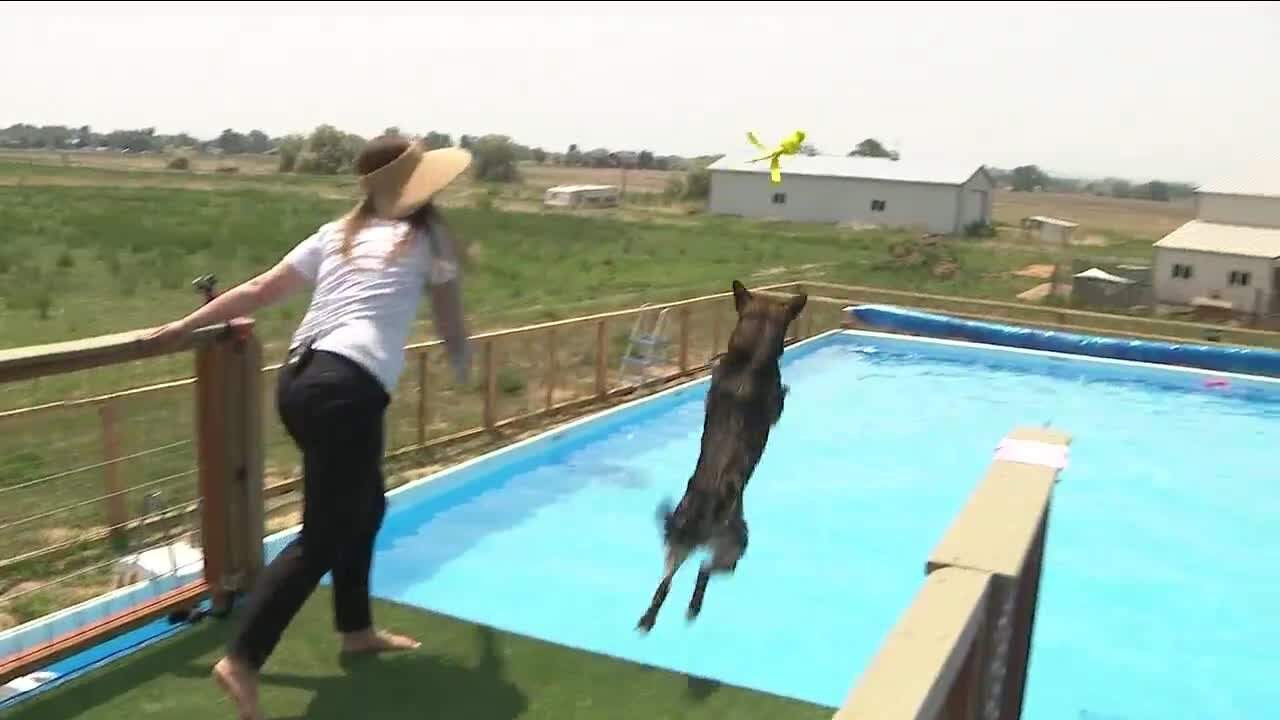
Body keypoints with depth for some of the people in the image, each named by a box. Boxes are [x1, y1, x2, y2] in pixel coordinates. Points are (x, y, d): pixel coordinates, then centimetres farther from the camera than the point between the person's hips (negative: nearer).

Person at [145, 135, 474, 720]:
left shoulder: (339, 233, 18)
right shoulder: (429, 239, 7)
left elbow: (259, 291, 17)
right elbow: (452, 331, 15)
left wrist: (183, 327, 28)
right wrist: (461, 359, 37)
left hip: (299, 379, 7)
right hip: (348, 391, -7)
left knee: (364, 505, 24)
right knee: (319, 538, -2)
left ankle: (356, 630, 36)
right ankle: (241, 660, -6)